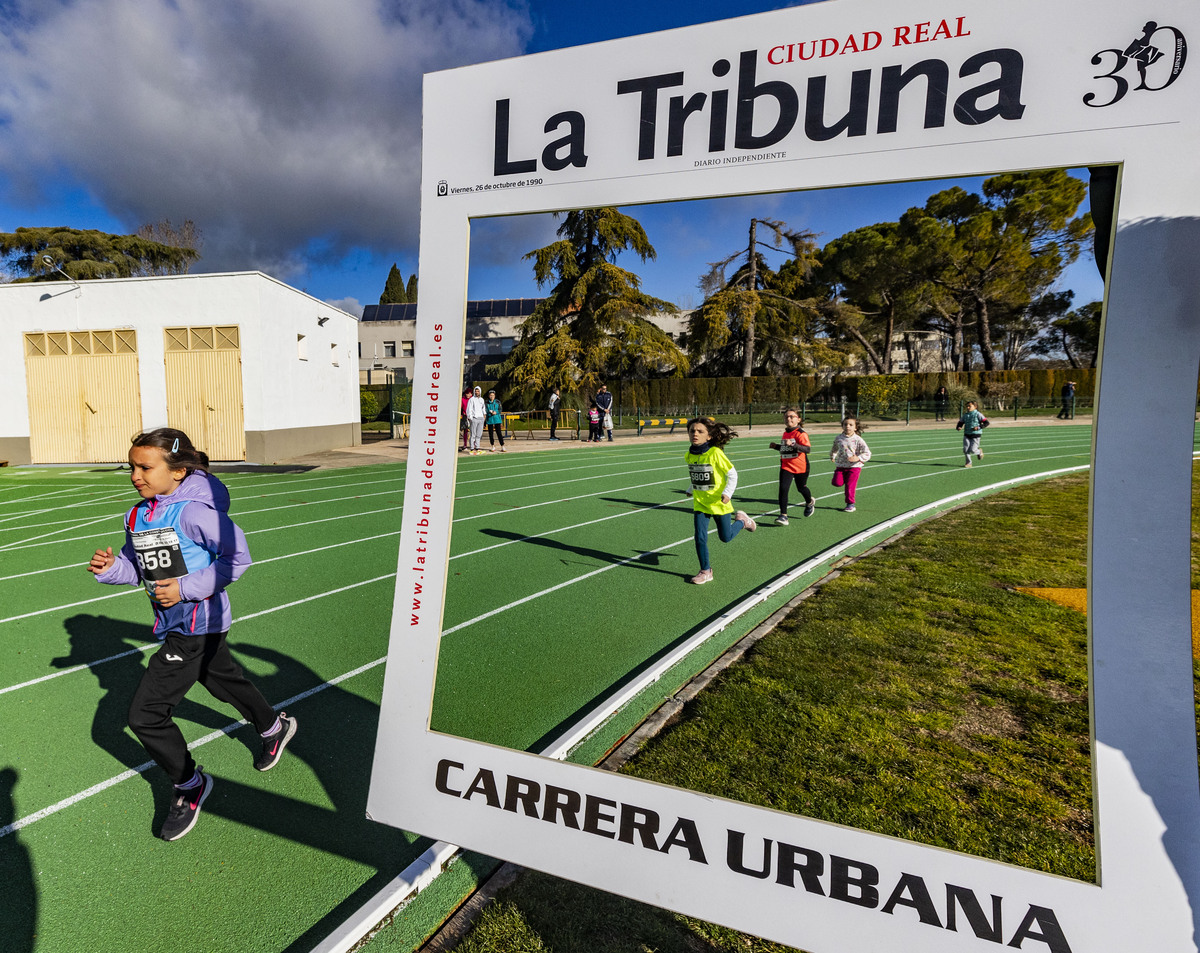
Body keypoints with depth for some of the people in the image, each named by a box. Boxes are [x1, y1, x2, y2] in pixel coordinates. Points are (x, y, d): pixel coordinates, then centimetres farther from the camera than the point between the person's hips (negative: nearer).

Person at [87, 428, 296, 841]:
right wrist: (110, 567, -8)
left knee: (144, 715, -5)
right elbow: (135, 565, 13)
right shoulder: (137, 516, 2)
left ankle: (189, 784, 18)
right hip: (175, 624, 9)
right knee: (225, 682, 27)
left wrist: (186, 588, -22)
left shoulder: (193, 511, -23)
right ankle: (275, 727, 53)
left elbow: (238, 555, -19)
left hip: (197, 626, -9)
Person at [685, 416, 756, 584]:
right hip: (700, 503, 4)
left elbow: (732, 474, -13)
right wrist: (691, 490, 16)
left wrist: (727, 493, -22)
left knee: (725, 537, 11)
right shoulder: (689, 455, -3)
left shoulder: (715, 453, -20)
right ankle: (705, 571, 13)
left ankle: (741, 520, 41)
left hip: (719, 502, -4)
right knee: (700, 538, -4)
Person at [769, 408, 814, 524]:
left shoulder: (801, 433, -14)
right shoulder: (785, 433, 8)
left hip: (800, 466, -4)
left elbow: (807, 449, -26)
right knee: (783, 488, -12)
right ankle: (783, 515, -10)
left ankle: (810, 503, 50)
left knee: (801, 487, 16)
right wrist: (776, 446, 7)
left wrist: (792, 444, -37)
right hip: (786, 466, 4)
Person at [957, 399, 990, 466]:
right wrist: (958, 427, -8)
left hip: (975, 435, -4)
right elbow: (960, 422, 16)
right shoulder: (965, 415, 8)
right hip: (967, 434, 4)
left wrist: (979, 427, -22)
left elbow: (986, 422, -8)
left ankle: (979, 451, 27)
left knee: (972, 450, -9)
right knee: (965, 449, -4)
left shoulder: (978, 414, -6)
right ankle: (968, 462, 14)